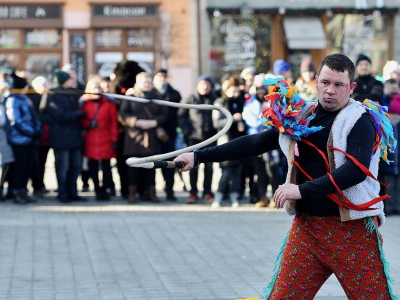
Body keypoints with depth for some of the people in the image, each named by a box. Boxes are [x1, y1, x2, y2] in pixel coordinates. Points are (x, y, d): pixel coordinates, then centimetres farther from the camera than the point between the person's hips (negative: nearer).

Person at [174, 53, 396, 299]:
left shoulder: (360, 120, -7)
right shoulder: (301, 116, 9)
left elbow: (357, 169, -21)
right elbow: (255, 143, 13)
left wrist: (302, 189, -24)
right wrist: (199, 156, 11)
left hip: (353, 227, -4)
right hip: (307, 225, 5)